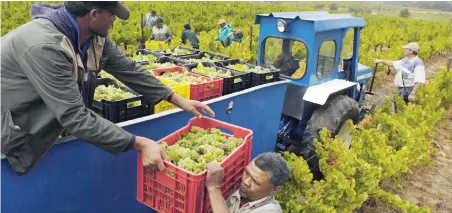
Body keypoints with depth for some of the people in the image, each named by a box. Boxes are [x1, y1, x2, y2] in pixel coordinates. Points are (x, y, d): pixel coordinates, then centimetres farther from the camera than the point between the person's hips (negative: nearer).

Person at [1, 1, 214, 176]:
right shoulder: (45, 46, -36)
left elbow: (129, 70, -3)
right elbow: (75, 117, -36)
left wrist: (179, 100, -5)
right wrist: (140, 144, -35)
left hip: (44, 127, 7)